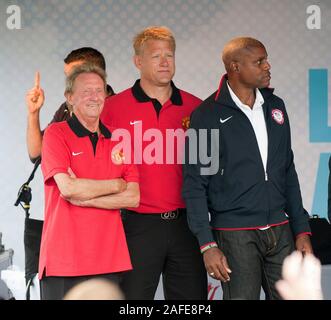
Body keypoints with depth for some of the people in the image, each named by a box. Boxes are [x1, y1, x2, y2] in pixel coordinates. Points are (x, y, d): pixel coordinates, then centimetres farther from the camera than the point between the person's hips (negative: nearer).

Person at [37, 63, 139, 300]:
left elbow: (133, 198, 2)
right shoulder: (56, 134, 0)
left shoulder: (118, 141, 12)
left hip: (109, 261, 4)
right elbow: (67, 187, -14)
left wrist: (84, 198, -9)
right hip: (64, 261, -4)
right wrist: (116, 185, -2)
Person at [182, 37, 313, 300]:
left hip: (280, 232, 5)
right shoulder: (207, 115, -5)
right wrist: (207, 245, -13)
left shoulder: (275, 107, 11)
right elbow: (194, 186, -6)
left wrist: (302, 229, 11)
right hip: (235, 236, -5)